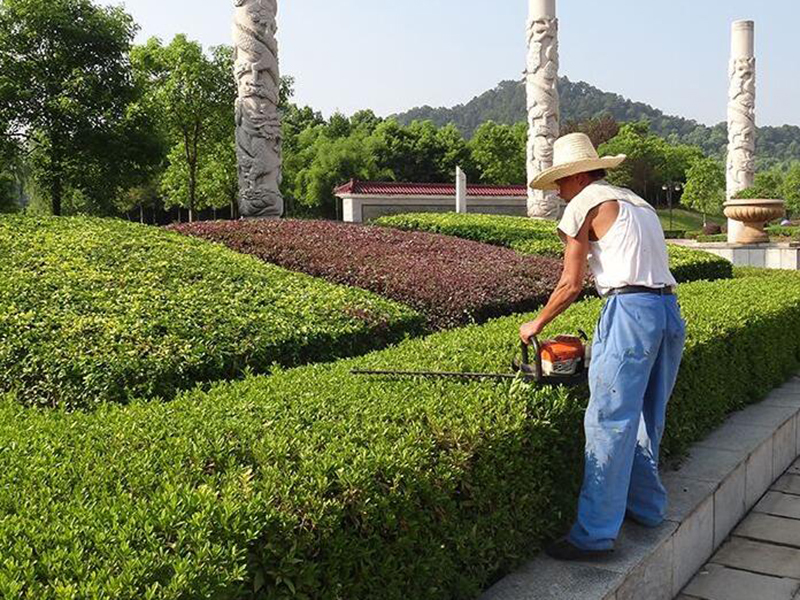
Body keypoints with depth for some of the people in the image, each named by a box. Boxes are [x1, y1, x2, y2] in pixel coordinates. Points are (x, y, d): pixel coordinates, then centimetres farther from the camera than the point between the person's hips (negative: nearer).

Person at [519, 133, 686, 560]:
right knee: (646, 421, 20)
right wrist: (604, 341, 25)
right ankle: (647, 507, 32)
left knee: (609, 426, -7)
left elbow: (571, 284, 1)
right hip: (670, 313, 9)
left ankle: (594, 535, -5)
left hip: (631, 309, -8)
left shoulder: (584, 203, 3)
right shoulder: (639, 204, 26)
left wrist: (536, 325, 16)